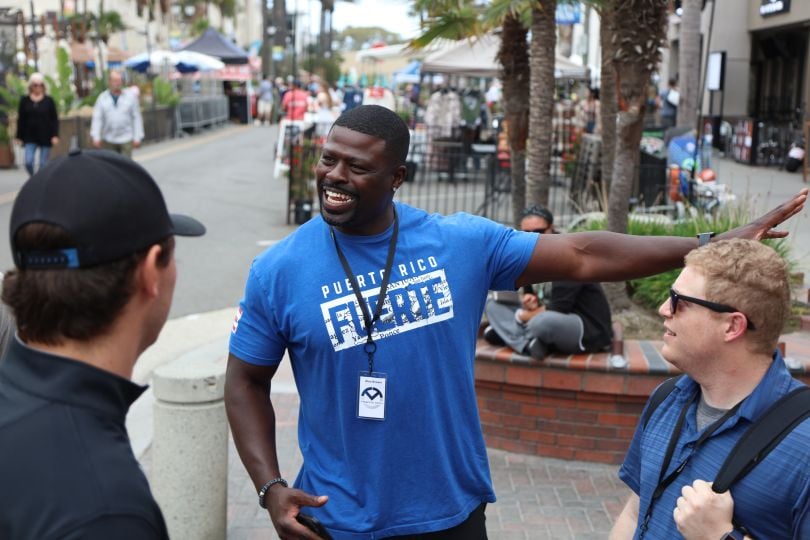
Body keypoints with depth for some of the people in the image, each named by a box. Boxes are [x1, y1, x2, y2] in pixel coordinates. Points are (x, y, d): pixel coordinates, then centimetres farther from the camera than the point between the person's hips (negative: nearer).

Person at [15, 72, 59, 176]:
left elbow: (55, 119, 2)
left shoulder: (49, 100, 1)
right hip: (30, 137, 1)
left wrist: (55, 135, -7)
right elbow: (20, 120, 7)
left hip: (45, 137, -1)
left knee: (43, 164, 3)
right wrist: (20, 137, 5)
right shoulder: (24, 100, 4)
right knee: (28, 162, -10)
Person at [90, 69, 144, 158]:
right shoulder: (102, 98, 5)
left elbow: (136, 118, 1)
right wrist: (96, 137, -8)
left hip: (126, 139, -2)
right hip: (108, 140, 2)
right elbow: (97, 119, 1)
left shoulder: (130, 97, 3)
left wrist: (137, 137, -5)